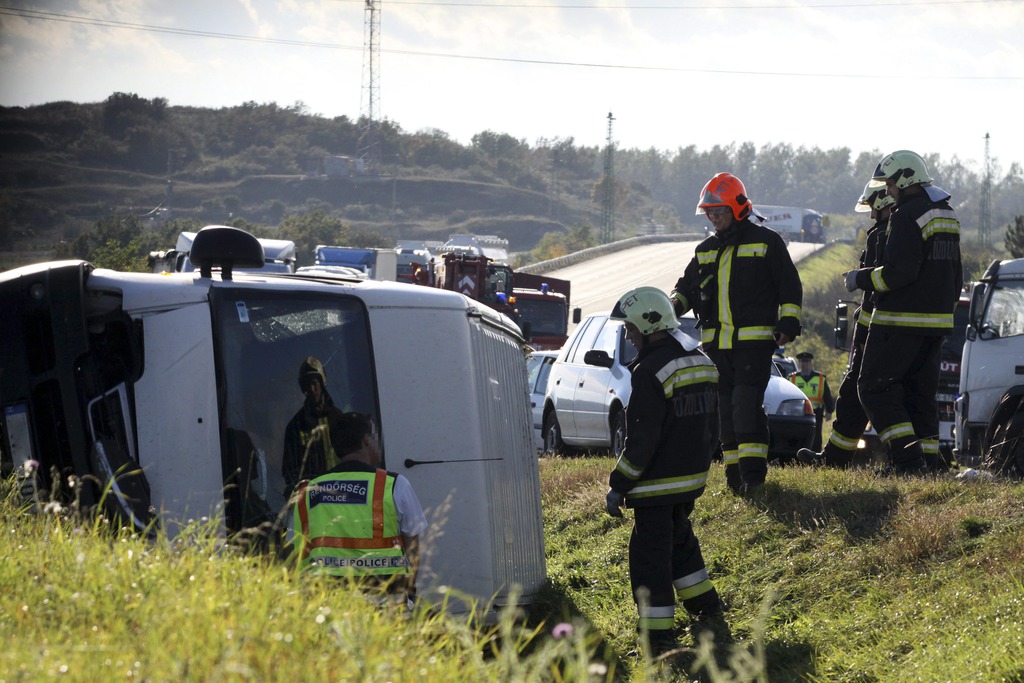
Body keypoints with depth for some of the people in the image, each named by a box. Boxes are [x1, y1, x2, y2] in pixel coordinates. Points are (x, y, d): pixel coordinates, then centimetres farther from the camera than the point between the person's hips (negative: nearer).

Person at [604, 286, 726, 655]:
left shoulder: (650, 372, -19)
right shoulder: (702, 363, 8)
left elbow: (641, 441, -20)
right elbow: (712, 426, 16)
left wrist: (618, 487, -13)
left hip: (657, 484, -8)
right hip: (692, 479, 8)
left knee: (650, 555, -2)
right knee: (678, 542, 25)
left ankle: (658, 635, -2)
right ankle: (706, 607, 32)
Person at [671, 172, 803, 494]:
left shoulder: (766, 242, 1)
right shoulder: (705, 250, 17)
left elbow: (789, 287, 2)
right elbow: (688, 286, 24)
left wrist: (788, 323, -9)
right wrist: (674, 306, 2)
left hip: (754, 340, -6)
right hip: (716, 344, 6)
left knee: (747, 404, -16)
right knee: (725, 408, 6)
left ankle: (753, 471, -16)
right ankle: (735, 470, 12)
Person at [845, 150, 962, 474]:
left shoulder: (908, 214, -14)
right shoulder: (947, 214, 17)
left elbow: (899, 272, -22)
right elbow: (955, 274, 22)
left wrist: (860, 279, -9)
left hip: (902, 320, -9)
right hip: (937, 321, 9)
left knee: (874, 387, -5)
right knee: (920, 392, 12)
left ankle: (907, 456, -16)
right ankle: (927, 461, 8)